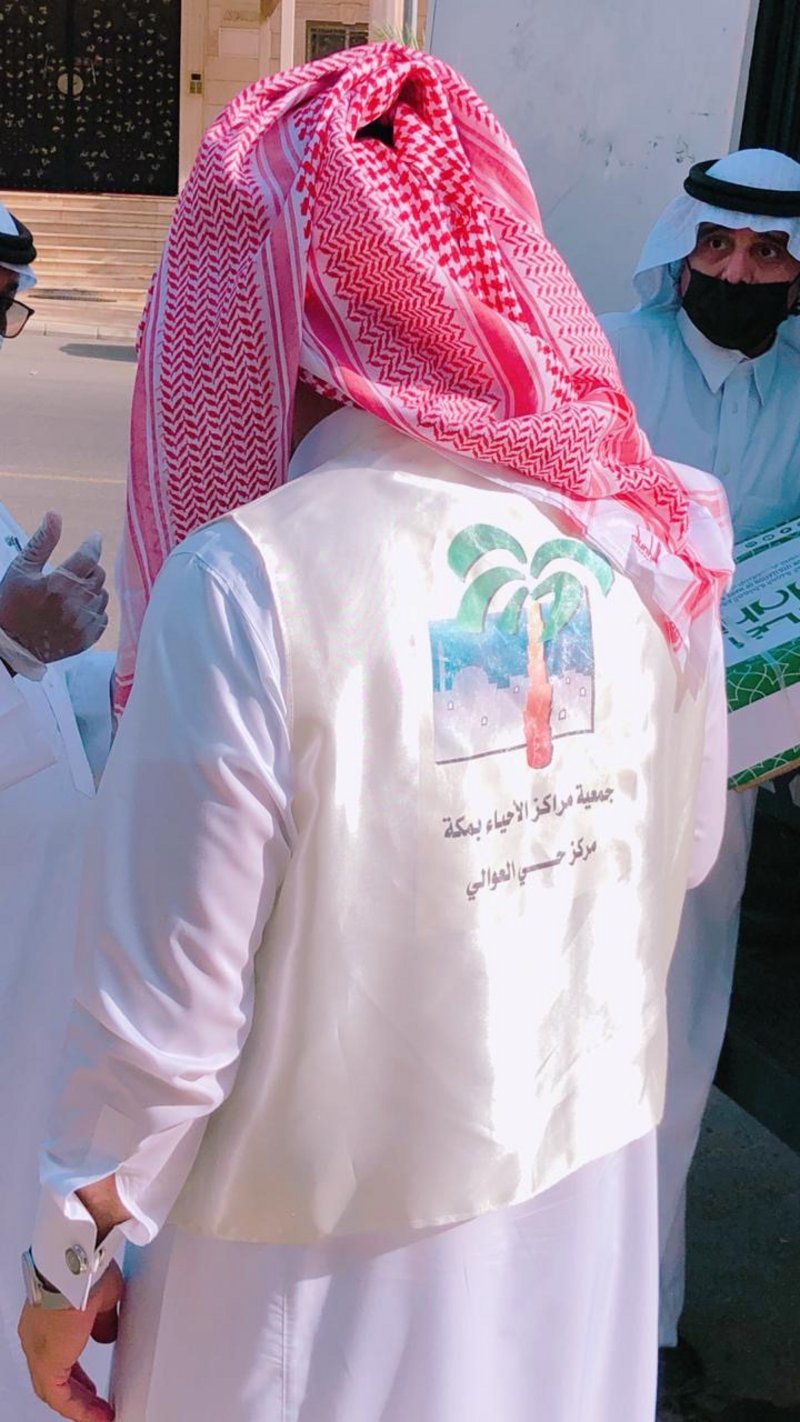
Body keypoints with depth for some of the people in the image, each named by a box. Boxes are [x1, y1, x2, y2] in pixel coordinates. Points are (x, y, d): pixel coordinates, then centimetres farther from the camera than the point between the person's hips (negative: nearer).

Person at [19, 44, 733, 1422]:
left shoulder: (250, 583, -26)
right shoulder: (643, 536, -9)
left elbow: (165, 1003, -19)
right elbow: (684, 848, 5)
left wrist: (69, 1260, -3)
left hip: (326, 1233, -5)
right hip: (587, 1185, 5)